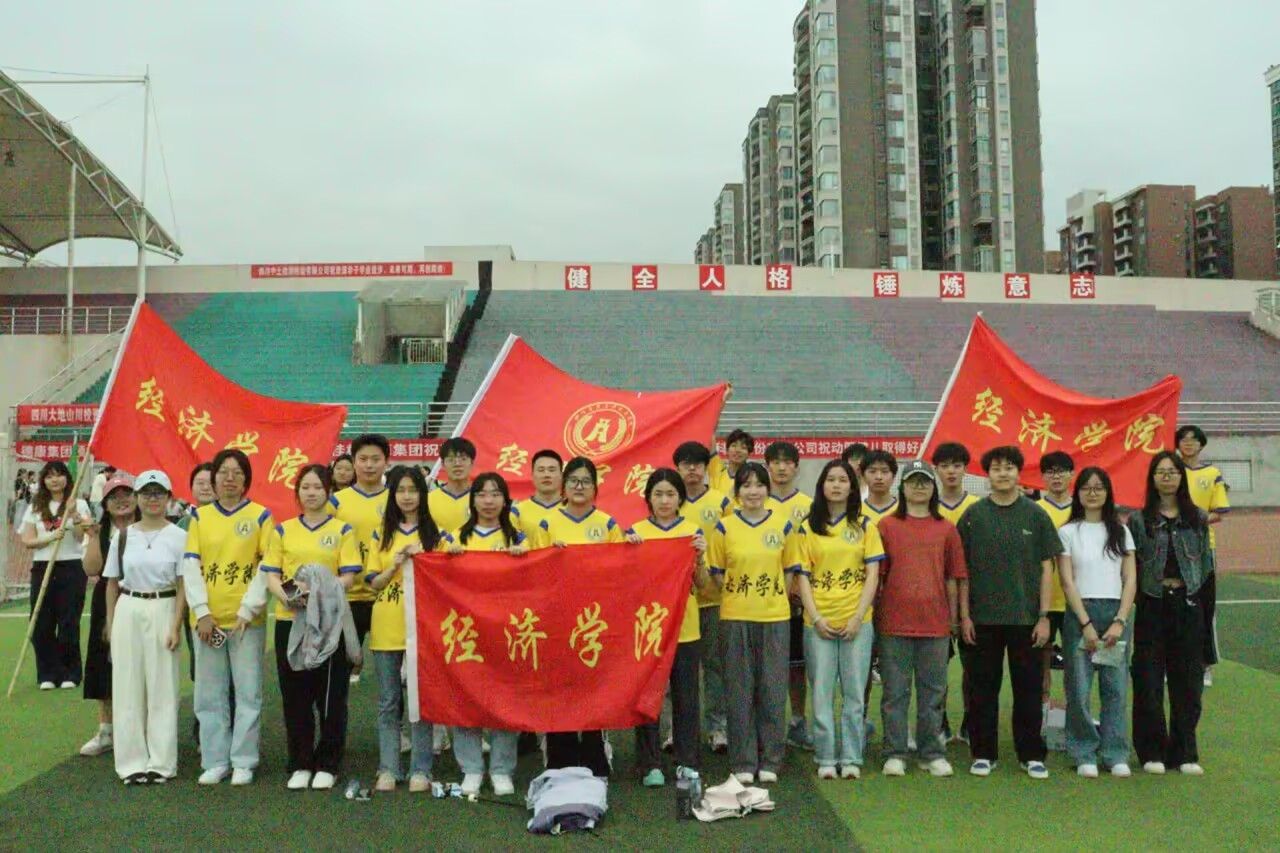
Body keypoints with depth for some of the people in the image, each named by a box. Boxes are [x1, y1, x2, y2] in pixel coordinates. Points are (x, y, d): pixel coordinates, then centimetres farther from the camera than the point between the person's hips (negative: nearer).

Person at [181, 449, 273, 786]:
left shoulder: (260, 516, 1)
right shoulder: (199, 516, 8)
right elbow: (191, 565, 2)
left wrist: (247, 610, -11)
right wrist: (202, 612, -9)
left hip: (247, 619, -2)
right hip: (207, 619, 2)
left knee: (247, 692, 2)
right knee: (209, 694, 7)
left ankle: (243, 762, 12)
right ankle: (215, 761, 17)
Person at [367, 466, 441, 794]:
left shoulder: (434, 533, 5)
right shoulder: (381, 535, 9)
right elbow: (374, 583, 5)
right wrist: (396, 564, -12)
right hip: (386, 627, 2)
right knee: (389, 701, 7)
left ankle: (421, 770, 8)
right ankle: (388, 769, 14)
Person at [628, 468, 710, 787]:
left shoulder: (694, 531, 4)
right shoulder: (636, 532, 1)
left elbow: (702, 584, 3)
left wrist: (700, 557, -14)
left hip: (685, 628, 1)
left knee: (686, 697, 8)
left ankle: (687, 762, 19)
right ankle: (650, 764, 15)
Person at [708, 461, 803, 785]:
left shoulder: (783, 524, 3)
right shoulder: (724, 527, 0)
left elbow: (789, 569, 9)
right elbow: (716, 572, 5)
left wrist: (772, 599, 4)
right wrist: (738, 597, 0)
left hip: (775, 617, 1)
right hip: (735, 618, -1)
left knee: (773, 690, 6)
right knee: (740, 691, 5)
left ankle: (770, 761, 18)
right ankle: (743, 762, 14)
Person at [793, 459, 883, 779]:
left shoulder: (864, 526, 7)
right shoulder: (808, 527, 6)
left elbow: (873, 574, 2)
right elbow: (802, 576, 2)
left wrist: (858, 617, -8)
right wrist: (816, 618, -8)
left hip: (856, 622, 0)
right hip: (818, 622, 0)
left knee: (854, 692, 3)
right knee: (822, 692, 2)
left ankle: (851, 758, 13)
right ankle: (825, 758, 11)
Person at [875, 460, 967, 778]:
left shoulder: (946, 529, 7)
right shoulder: (887, 526, 2)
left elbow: (953, 577, 9)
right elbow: (877, 574, 2)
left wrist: (955, 616, 7)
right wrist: (875, 614, -1)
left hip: (935, 622, 2)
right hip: (894, 622, -2)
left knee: (933, 692, 9)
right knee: (895, 691, 5)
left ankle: (932, 754, 19)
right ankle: (895, 753, 13)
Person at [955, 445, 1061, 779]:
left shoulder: (1035, 515, 2)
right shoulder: (974, 515, 2)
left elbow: (1046, 568, 3)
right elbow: (961, 569, 4)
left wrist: (1044, 616, -3)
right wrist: (964, 615, -1)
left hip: (1026, 617, 0)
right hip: (984, 617, 0)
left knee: (1028, 689, 6)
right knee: (983, 688, 7)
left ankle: (1032, 754, 18)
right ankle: (983, 753, 17)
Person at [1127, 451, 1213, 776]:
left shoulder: (1197, 518, 7)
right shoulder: (1138, 520, -1)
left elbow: (1206, 560, 10)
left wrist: (1186, 584, 0)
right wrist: (1156, 585, -7)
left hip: (1187, 605, 2)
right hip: (1151, 606, -2)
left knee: (1187, 681, 6)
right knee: (1148, 680, 1)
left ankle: (1185, 752, 17)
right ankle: (1152, 752, 12)